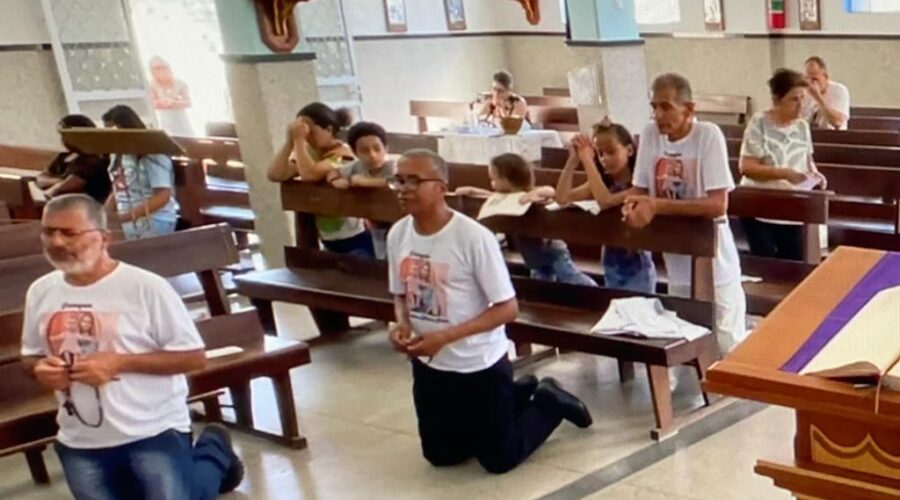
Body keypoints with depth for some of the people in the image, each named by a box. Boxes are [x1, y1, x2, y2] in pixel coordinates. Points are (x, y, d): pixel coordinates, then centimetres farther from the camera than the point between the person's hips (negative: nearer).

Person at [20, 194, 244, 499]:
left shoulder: (146, 287, -15)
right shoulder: (40, 292, 1)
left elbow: (194, 357, -13)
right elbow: (30, 356, 15)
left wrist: (119, 362, -21)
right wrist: (40, 368, -9)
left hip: (154, 431, -5)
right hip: (80, 442, 5)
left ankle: (213, 452, 27)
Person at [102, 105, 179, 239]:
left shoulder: (153, 156, -12)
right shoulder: (118, 157, 10)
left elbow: (163, 196, -17)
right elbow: (118, 191, 17)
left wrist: (129, 216, -24)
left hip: (155, 224, -7)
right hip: (129, 227, 7)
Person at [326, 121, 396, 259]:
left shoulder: (392, 167, -20)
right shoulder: (358, 166, -4)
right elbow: (332, 174, 9)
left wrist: (366, 181, -34)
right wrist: (338, 181, -17)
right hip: (375, 229, 6)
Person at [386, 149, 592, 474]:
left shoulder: (473, 237, -25)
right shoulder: (397, 235, -6)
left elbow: (507, 308, -21)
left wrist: (445, 336, -28)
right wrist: (402, 325, -13)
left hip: (480, 366, -6)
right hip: (428, 366, 6)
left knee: (499, 460, 5)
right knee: (442, 456, 20)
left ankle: (548, 402, 30)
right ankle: (517, 397, 38)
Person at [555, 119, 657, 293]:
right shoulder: (603, 182, 3)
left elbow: (606, 201, -33)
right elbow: (562, 198, -7)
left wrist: (587, 159, -28)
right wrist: (573, 159, -16)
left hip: (636, 269, -6)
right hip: (610, 266, 6)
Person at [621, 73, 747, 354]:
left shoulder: (709, 135, -18)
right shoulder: (650, 134, -3)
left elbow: (717, 205, -24)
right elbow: (640, 189, 4)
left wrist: (656, 207, -29)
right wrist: (633, 205, -21)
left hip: (712, 262, -5)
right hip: (676, 262, 5)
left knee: (727, 345, 2)